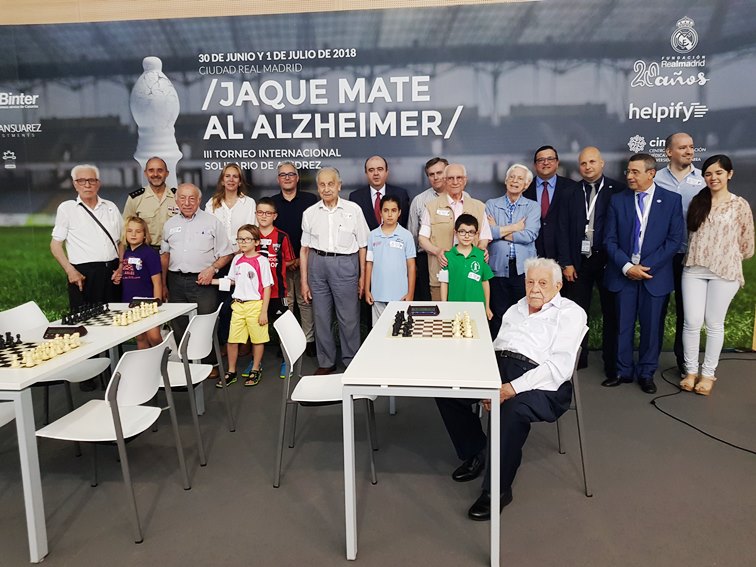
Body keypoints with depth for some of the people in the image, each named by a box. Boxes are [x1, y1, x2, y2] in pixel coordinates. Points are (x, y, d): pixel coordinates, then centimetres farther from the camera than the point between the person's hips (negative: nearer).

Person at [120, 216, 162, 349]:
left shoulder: (150, 253, -9)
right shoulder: (125, 253, 8)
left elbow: (157, 282, -10)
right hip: (129, 303, 6)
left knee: (153, 337, -9)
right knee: (140, 339, 14)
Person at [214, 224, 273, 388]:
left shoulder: (261, 261, -9)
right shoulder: (237, 259, 7)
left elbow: (267, 287, -8)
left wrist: (264, 312, -11)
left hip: (255, 305, -5)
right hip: (238, 305, 5)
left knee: (258, 339, 7)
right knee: (232, 339, 6)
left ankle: (255, 370, 23)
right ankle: (231, 372, 20)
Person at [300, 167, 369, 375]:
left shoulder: (353, 210, 1)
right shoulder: (310, 213, 7)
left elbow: (362, 246, 4)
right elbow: (304, 249, 11)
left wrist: (362, 276, 2)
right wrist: (304, 281, 8)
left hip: (346, 264, -2)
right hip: (318, 264, 3)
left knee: (348, 317, 1)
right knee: (321, 317, 9)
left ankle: (351, 363, 17)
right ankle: (326, 362, 23)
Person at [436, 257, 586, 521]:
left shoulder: (569, 313, 4)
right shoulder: (515, 310, 25)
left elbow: (560, 365, -10)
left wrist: (513, 388, -20)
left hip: (540, 381, -6)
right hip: (497, 367, 7)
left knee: (514, 408, -37)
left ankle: (498, 489, -17)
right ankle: (474, 454, 9)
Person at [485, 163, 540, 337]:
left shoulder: (532, 207, 8)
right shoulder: (491, 205, 10)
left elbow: (529, 235, -9)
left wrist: (498, 230, -5)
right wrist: (514, 227, -6)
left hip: (523, 269, 0)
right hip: (498, 268, 0)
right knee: (498, 316, 4)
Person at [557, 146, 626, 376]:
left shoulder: (618, 190, -2)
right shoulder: (571, 192, 5)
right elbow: (563, 229, 4)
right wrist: (566, 262, -1)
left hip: (607, 260, -2)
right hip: (579, 260, 2)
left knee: (611, 313, 6)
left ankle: (612, 363, 17)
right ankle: (578, 358, 19)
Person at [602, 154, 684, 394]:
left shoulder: (671, 200, 0)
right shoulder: (617, 200, 3)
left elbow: (674, 239, -4)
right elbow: (610, 240, 1)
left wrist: (647, 266, -12)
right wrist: (627, 267, -12)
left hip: (655, 274, -1)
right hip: (623, 273, 1)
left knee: (651, 327, 7)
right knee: (623, 326, 8)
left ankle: (646, 373, 22)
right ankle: (623, 371, 22)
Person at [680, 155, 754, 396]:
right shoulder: (697, 202, 7)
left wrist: (727, 258, 12)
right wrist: (698, 255, 11)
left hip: (724, 271, -2)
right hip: (693, 270, 2)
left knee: (714, 324, 6)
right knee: (692, 322, 1)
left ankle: (708, 373, 18)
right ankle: (691, 370, 16)